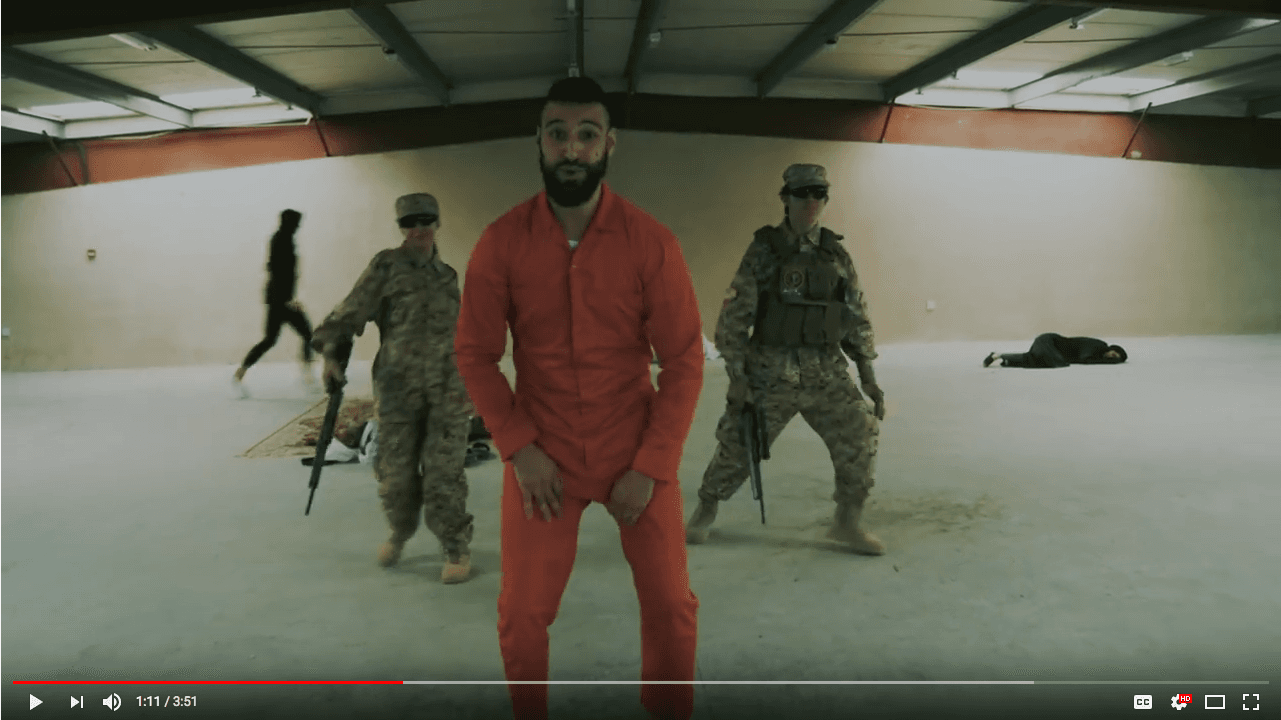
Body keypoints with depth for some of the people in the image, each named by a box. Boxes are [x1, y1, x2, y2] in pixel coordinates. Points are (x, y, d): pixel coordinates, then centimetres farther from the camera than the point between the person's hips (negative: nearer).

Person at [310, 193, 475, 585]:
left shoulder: (447, 274, 12)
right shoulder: (386, 265, 1)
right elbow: (352, 310, -7)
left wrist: (467, 382, 20)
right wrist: (329, 351, -22)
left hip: (447, 390, 1)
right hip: (398, 389, -1)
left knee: (443, 473, -4)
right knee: (395, 473, 6)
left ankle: (456, 548, 12)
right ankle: (400, 534, 33)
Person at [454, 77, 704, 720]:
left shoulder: (650, 242, -10)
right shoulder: (501, 243, -7)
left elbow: (685, 360, -7)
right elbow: (475, 354, -2)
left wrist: (651, 468, -11)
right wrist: (519, 448, -11)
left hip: (636, 457, 0)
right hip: (542, 458, 0)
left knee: (670, 605, 7)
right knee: (522, 614, 6)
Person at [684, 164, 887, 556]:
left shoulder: (837, 254, 6)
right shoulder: (764, 250, -6)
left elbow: (857, 317, 10)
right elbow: (734, 316, -7)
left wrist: (869, 377, 5)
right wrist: (736, 376, -13)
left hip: (827, 373, 3)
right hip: (770, 373, -3)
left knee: (859, 437, -7)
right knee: (737, 446, 3)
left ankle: (848, 523, 11)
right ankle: (703, 515, 26)